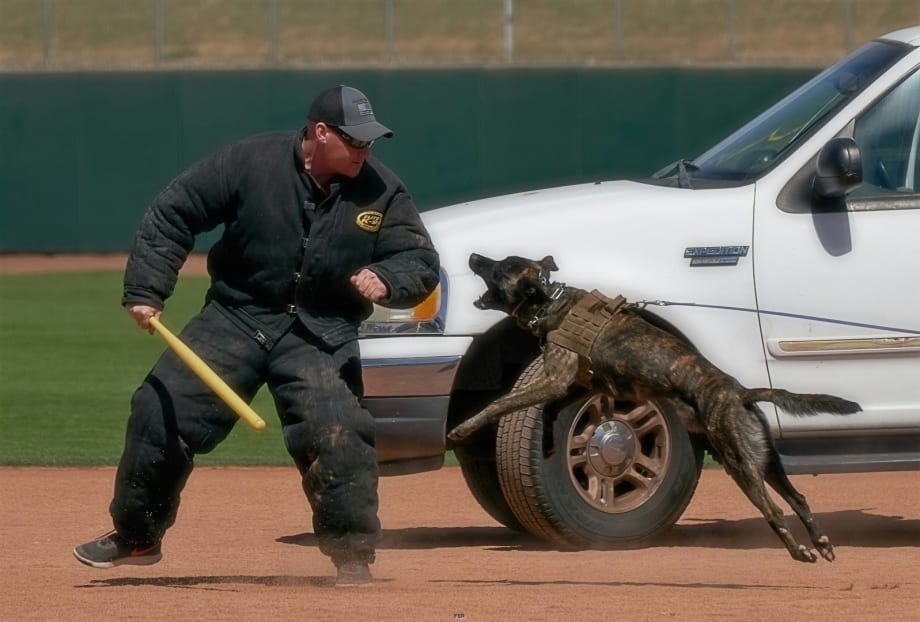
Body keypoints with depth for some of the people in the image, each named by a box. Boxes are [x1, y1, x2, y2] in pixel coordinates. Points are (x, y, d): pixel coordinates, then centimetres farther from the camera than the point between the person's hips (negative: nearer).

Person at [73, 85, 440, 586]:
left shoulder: (382, 192, -7)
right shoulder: (250, 163, -12)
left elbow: (423, 263, -3)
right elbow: (172, 214, -6)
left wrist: (386, 280, -26)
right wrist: (145, 290, -12)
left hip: (321, 336, 0)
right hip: (236, 315, 1)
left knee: (338, 433, -21)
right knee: (160, 412, -1)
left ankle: (353, 554, -5)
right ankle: (136, 536, 19)